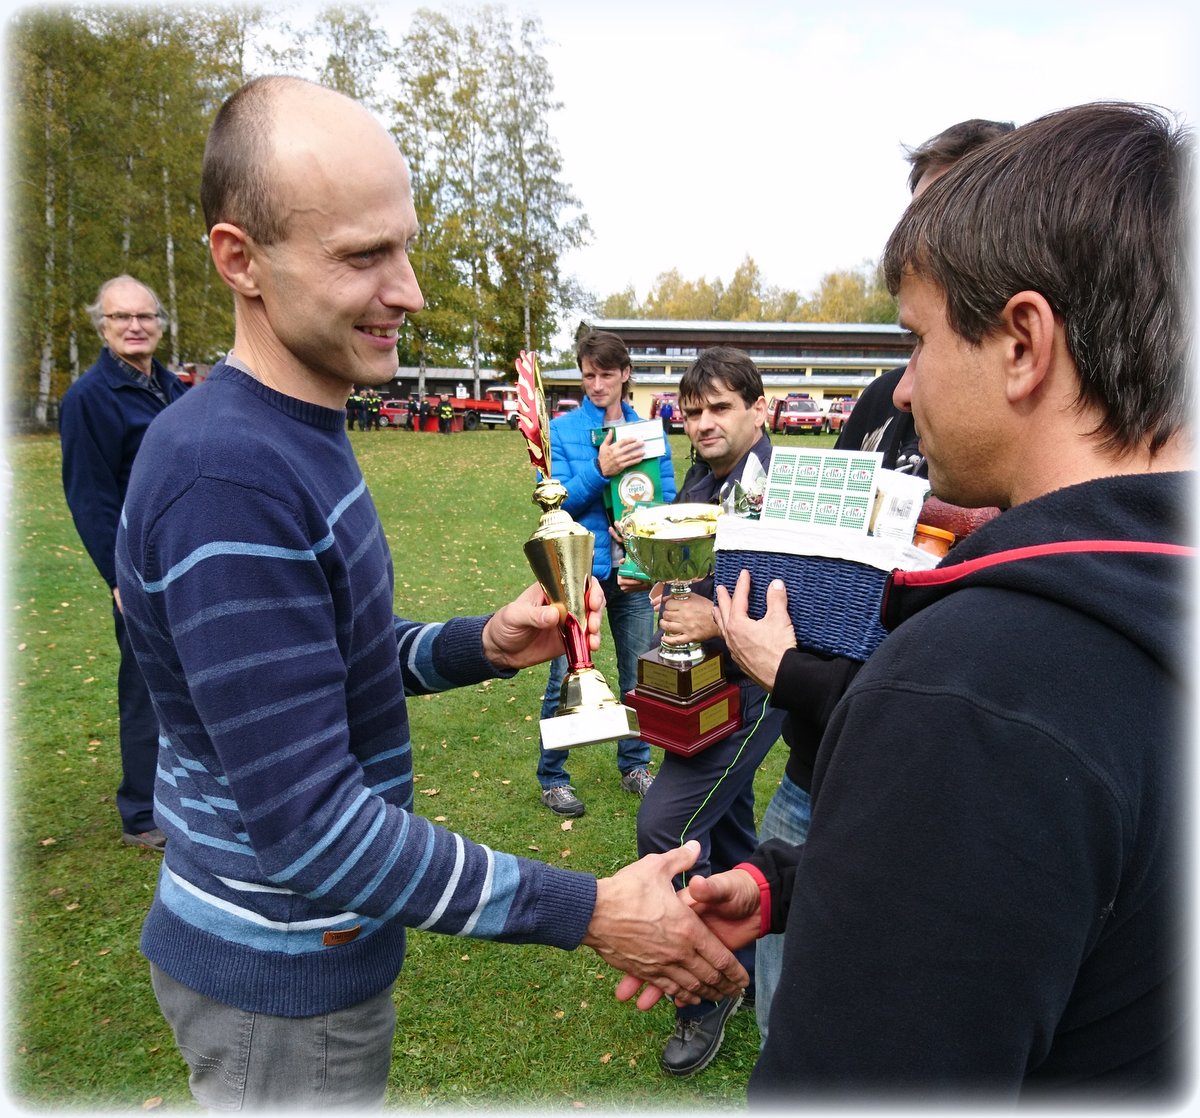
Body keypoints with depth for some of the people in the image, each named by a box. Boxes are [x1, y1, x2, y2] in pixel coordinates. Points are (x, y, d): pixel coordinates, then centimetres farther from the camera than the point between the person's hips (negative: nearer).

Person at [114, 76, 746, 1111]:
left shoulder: (297, 435, 2)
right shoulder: (227, 472, -30)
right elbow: (307, 822, -29)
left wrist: (481, 645, -7)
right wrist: (587, 912, -26)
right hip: (280, 975, -8)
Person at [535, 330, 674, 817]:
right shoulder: (562, 430, -3)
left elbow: (667, 497, 4)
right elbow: (555, 501, -9)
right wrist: (599, 471, -23)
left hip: (635, 570, 3)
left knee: (640, 673, 14)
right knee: (566, 677, 3)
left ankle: (635, 766, 32)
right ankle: (552, 778, 20)